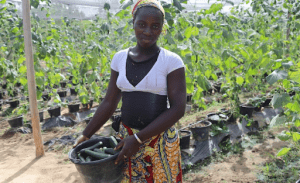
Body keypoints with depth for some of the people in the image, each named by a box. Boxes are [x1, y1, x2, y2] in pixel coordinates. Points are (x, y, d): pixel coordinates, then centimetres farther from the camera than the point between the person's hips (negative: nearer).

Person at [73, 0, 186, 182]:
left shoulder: (172, 61, -11)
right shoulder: (120, 58, 1)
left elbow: (178, 109, -16)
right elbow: (109, 102, 6)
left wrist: (138, 139, -18)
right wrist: (86, 135, 4)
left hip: (161, 141, -3)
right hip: (127, 138, 4)